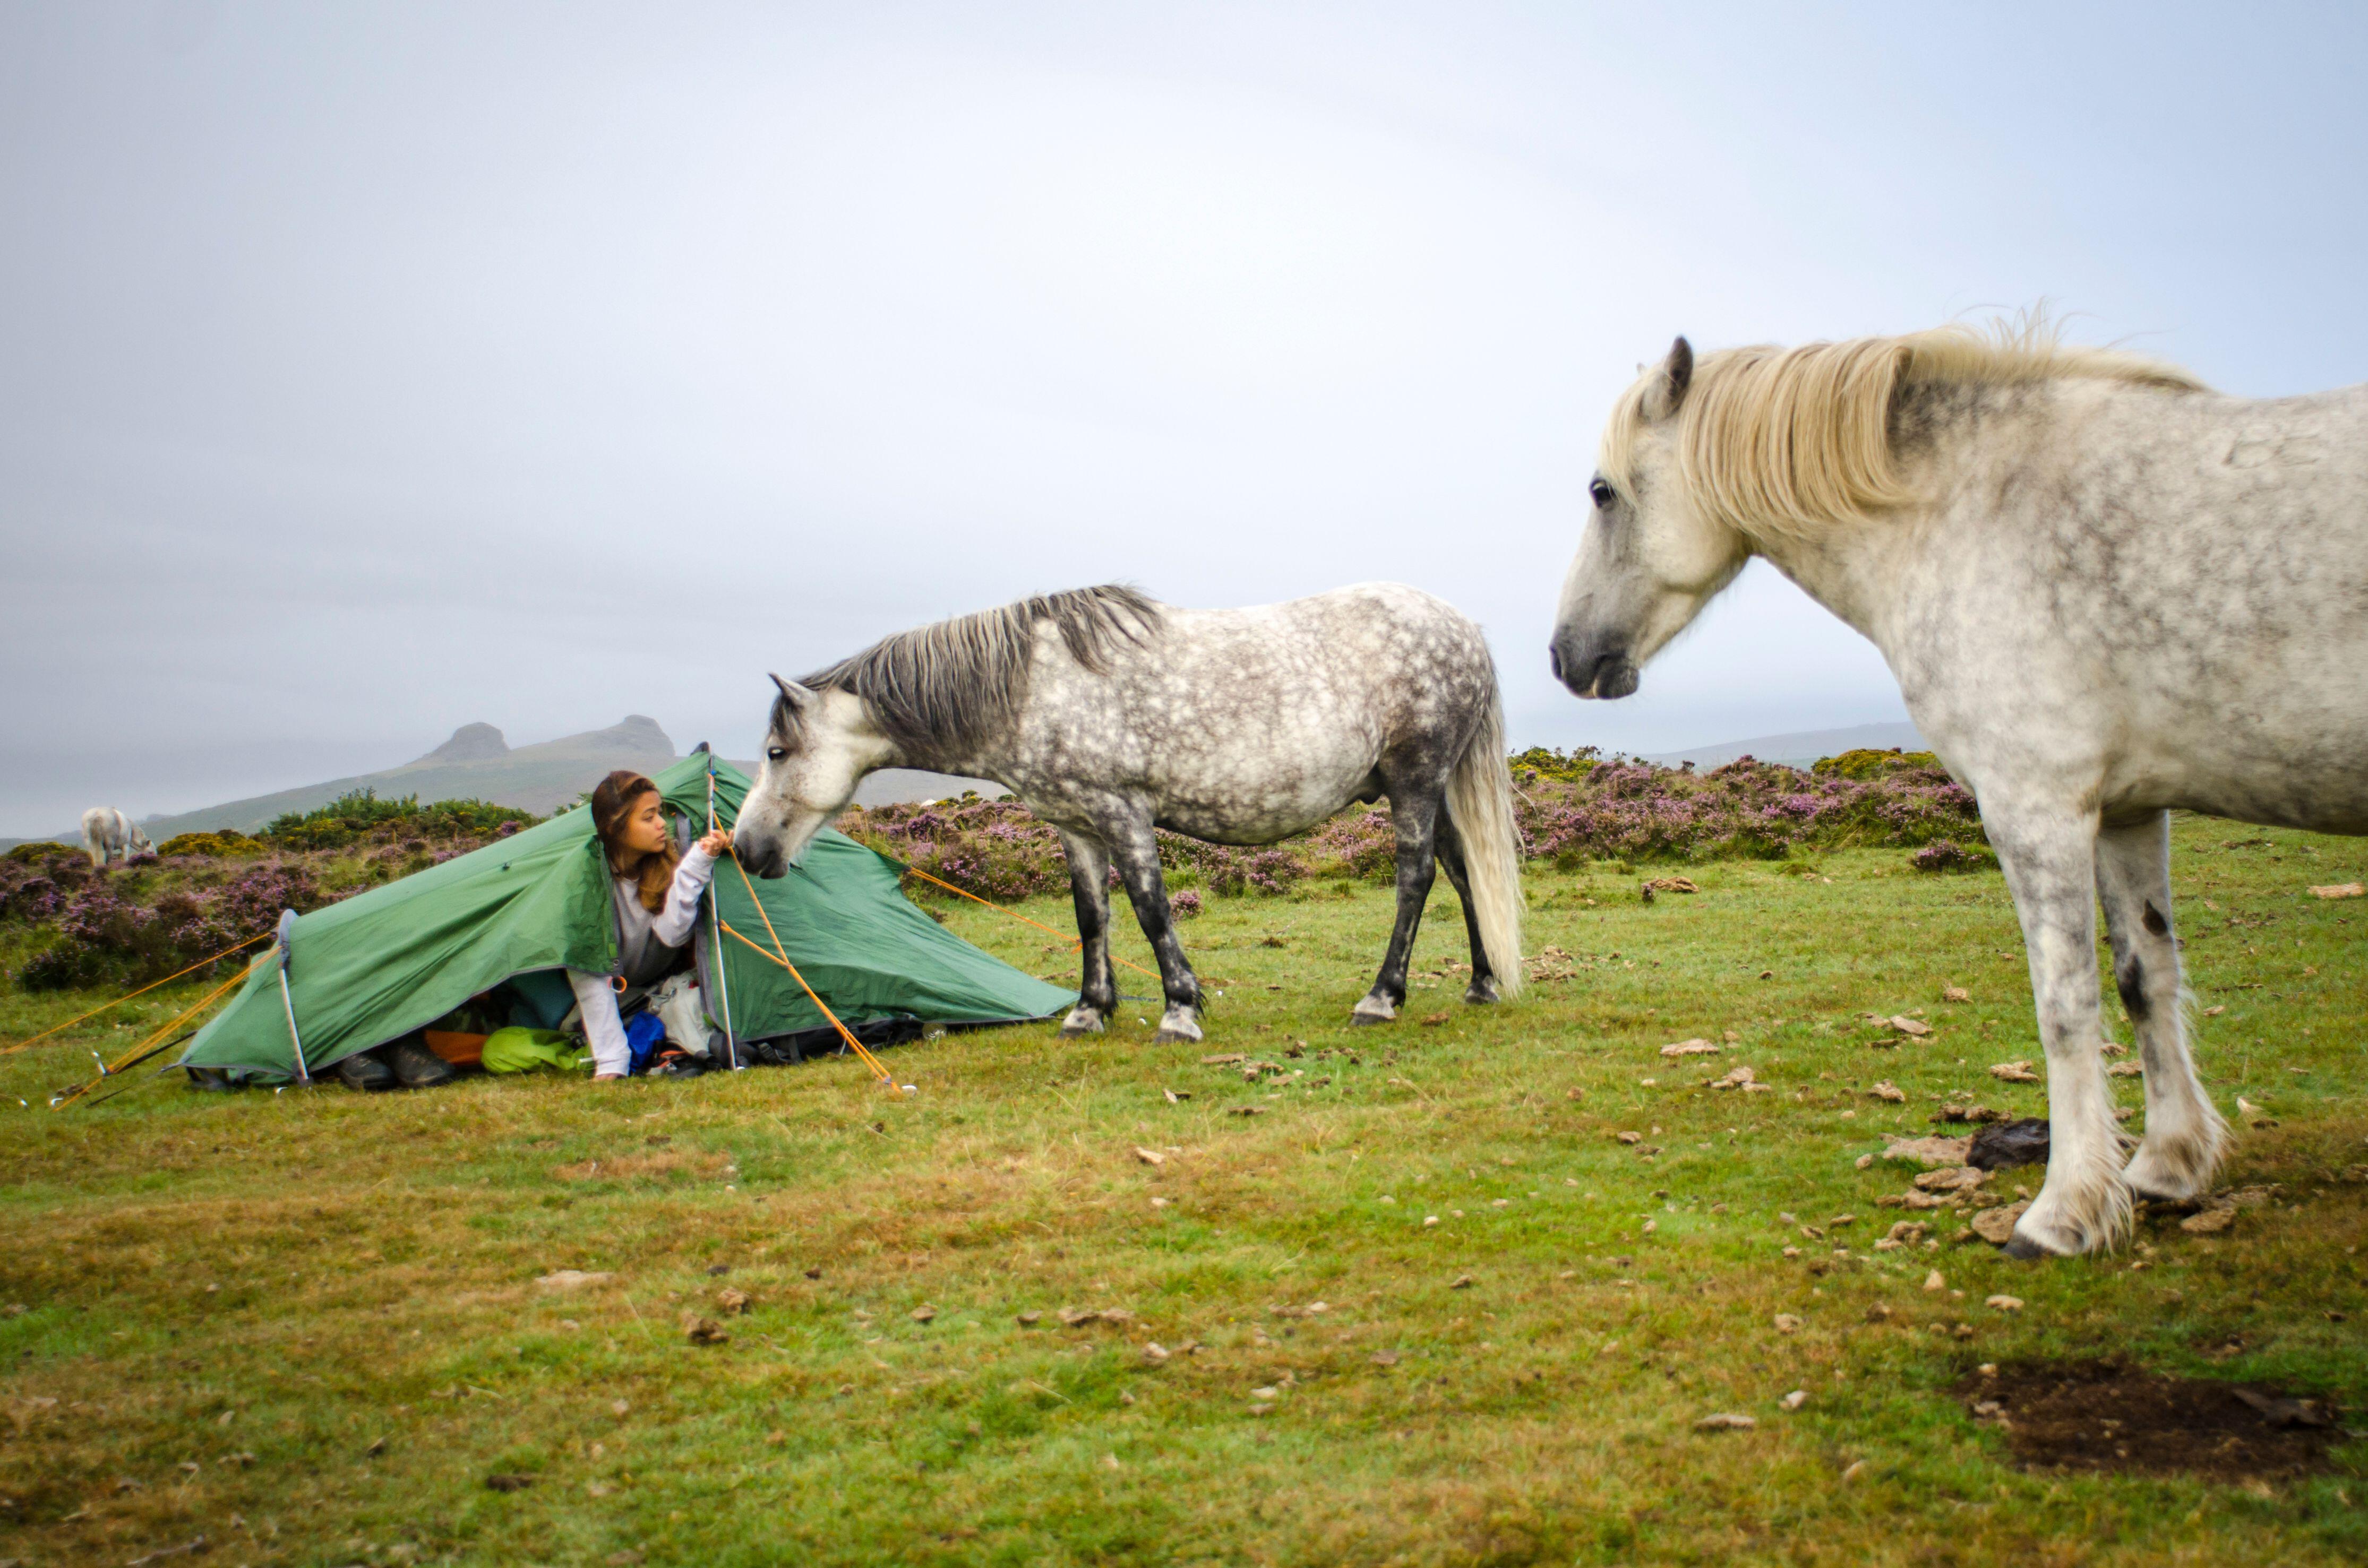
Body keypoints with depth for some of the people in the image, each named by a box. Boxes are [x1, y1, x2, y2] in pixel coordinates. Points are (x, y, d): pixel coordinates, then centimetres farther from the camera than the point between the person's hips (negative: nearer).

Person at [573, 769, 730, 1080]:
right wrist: (611, 1064, -36)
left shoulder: (670, 861, -16)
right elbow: (590, 970, -29)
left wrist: (696, 864, -38)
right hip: (613, 994, 0)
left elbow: (672, 935, -31)